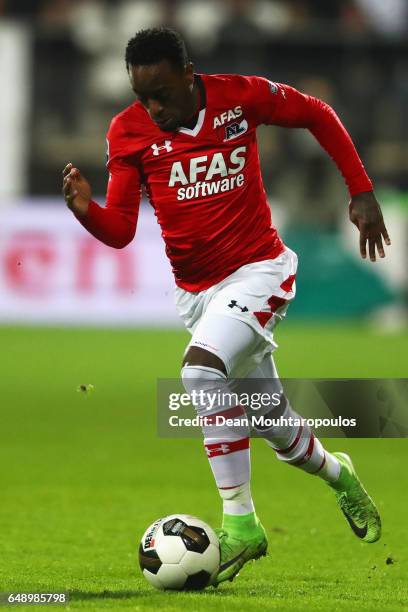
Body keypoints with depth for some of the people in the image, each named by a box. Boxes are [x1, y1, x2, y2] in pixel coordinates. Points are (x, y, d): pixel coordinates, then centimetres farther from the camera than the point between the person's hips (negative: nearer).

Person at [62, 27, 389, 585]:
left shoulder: (242, 96, -12)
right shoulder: (128, 132, -7)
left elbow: (318, 115, 5)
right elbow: (121, 231, -7)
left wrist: (362, 192, 2)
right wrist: (86, 211, -28)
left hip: (258, 271, -4)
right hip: (197, 289, 4)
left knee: (201, 367, -30)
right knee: (277, 430, 12)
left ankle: (239, 521, -23)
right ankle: (337, 474, 46)